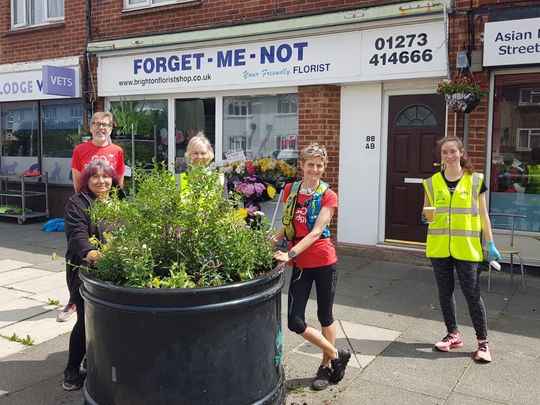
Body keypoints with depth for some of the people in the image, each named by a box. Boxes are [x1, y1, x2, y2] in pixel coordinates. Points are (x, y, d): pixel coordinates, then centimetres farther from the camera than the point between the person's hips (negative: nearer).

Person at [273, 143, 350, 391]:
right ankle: (336, 355, 19)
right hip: (300, 265, 4)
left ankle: (326, 367, 31)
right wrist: (270, 242, -7)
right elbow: (287, 225, 11)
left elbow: (316, 232, -18)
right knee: (295, 322, -2)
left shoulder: (328, 196, -7)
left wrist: (291, 253, -29)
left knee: (325, 317, 11)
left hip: (324, 262, -3)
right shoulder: (290, 190, 5)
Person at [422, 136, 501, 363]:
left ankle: (482, 342, 13)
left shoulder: (475, 181, 0)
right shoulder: (432, 182, 4)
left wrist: (490, 244, 1)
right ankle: (453, 335, 28)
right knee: (445, 292, 11)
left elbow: (483, 215, 4)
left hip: (467, 248, -2)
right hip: (439, 248, 3)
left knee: (472, 294, -1)